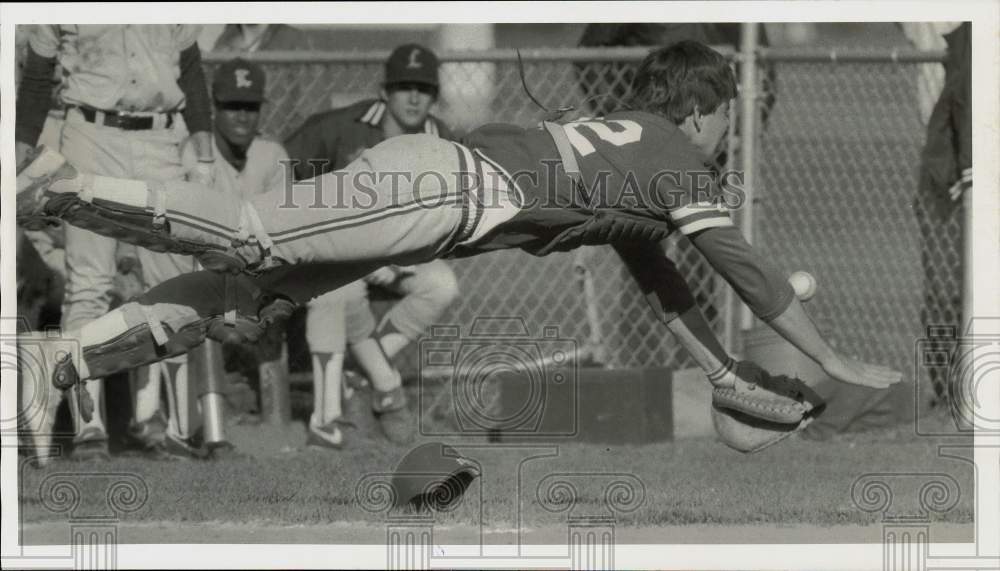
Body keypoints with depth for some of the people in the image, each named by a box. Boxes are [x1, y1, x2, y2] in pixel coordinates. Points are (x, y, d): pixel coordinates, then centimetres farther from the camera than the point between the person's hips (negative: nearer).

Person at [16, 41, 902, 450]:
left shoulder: (624, 144, 32)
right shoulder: (679, 165, 7)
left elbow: (655, 278, 39)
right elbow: (748, 273, 4)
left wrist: (730, 374, 39)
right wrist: (837, 365, 11)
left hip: (422, 165, 8)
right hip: (444, 191, -8)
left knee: (244, 294, 1)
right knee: (252, 240, -21)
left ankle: (52, 365, -9)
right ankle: (63, 192, -29)